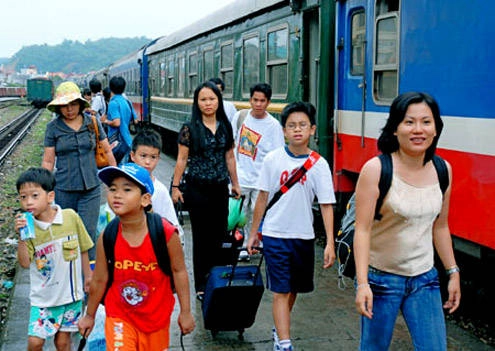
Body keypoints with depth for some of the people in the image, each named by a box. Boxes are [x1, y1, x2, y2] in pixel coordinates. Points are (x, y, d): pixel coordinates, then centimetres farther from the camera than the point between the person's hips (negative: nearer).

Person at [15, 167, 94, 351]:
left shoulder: (71, 217, -10)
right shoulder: (27, 226, -10)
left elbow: (83, 249, 3)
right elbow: (25, 263, -14)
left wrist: (87, 276, 9)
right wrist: (22, 238, -25)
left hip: (71, 292, 0)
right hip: (43, 296, 0)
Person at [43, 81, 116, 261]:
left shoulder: (92, 122, 3)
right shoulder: (53, 127, 1)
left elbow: (107, 151, 12)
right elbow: (48, 161, 2)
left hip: (91, 188, 0)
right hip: (64, 190, 0)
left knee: (89, 234, -5)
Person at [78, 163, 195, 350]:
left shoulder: (166, 233, -22)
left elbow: (179, 270, -9)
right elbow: (99, 280, -3)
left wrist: (185, 311, -4)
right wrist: (90, 315, 9)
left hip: (156, 316, 0)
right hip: (119, 317, 0)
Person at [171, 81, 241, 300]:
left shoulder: (225, 127, 6)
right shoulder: (189, 129, -6)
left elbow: (229, 157, 13)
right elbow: (182, 159, -4)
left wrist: (235, 183, 16)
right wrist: (175, 186, -5)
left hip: (220, 188, 4)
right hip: (197, 188, -4)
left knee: (219, 234, 8)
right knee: (201, 236, 3)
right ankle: (201, 286, 13)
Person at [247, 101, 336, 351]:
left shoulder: (319, 164, -5)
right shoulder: (273, 159, -5)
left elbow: (326, 205, -5)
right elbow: (262, 198, 3)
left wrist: (330, 243, -12)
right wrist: (254, 234, 7)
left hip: (304, 236, 2)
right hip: (275, 234, -2)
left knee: (294, 289, 16)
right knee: (281, 291, -5)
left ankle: (279, 329, 39)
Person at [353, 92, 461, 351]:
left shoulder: (443, 170, 1)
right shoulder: (376, 169, -16)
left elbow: (440, 227, 11)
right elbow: (362, 230, -17)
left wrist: (453, 272, 13)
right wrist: (362, 284, -23)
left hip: (424, 279, 4)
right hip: (381, 277, -4)